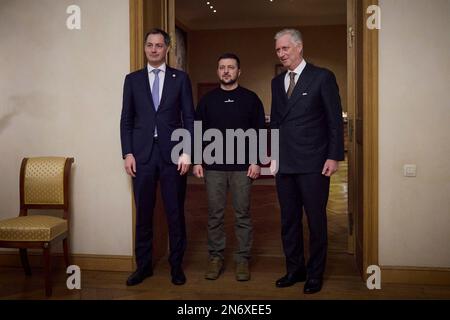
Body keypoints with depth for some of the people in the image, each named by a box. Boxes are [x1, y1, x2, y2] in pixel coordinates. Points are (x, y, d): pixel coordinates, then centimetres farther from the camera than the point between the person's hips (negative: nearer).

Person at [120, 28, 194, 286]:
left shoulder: (180, 78, 6)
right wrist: (128, 153, -1)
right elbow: (126, 119, 8)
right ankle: (144, 265, 21)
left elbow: (189, 118, 3)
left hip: (172, 153, -1)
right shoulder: (133, 79, 10)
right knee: (144, 213, 7)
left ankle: (176, 265, 20)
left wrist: (187, 152, -6)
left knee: (175, 212, 6)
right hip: (142, 154, 1)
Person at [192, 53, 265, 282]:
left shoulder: (250, 98, 4)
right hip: (213, 167, 2)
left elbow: (259, 132, 2)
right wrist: (197, 161, 1)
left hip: (242, 167, -1)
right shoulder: (207, 99, 9)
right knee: (215, 215, 6)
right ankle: (215, 258, 17)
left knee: (243, 214, 4)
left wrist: (256, 161, -5)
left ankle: (242, 259, 14)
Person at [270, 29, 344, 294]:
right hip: (284, 163, 5)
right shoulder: (277, 82, 13)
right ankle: (295, 269, 25)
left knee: (316, 220, 5)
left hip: (313, 164, -5)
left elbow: (335, 120, -4)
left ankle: (316, 273, 20)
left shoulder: (322, 77, -3)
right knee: (289, 220, 11)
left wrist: (334, 157, -9)